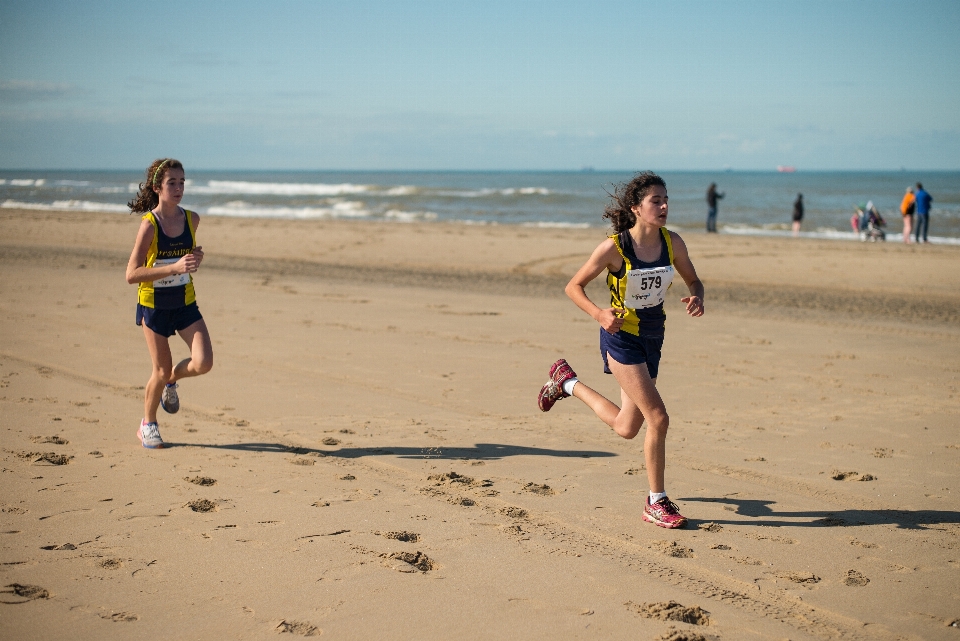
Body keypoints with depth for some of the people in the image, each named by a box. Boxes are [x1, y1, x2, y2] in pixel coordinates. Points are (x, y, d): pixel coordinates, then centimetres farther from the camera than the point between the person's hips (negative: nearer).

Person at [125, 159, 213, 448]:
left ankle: (171, 381, 23)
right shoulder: (149, 225, -16)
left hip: (185, 303, 4)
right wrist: (174, 267, -31)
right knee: (161, 370, 3)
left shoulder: (191, 219, -2)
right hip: (154, 305, -4)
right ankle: (147, 424, 28)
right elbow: (132, 274, -21)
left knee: (203, 363, -11)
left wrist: (196, 258, -5)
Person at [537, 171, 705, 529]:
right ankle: (656, 503, 3)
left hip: (652, 338, 6)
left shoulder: (672, 243, -7)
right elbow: (574, 287, -9)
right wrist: (599, 314, -26)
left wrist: (696, 298, -16)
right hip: (621, 337, -6)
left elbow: (693, 280, 7)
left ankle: (567, 381, 38)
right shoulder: (614, 247, -19)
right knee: (657, 418, -14)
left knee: (626, 428, 16)